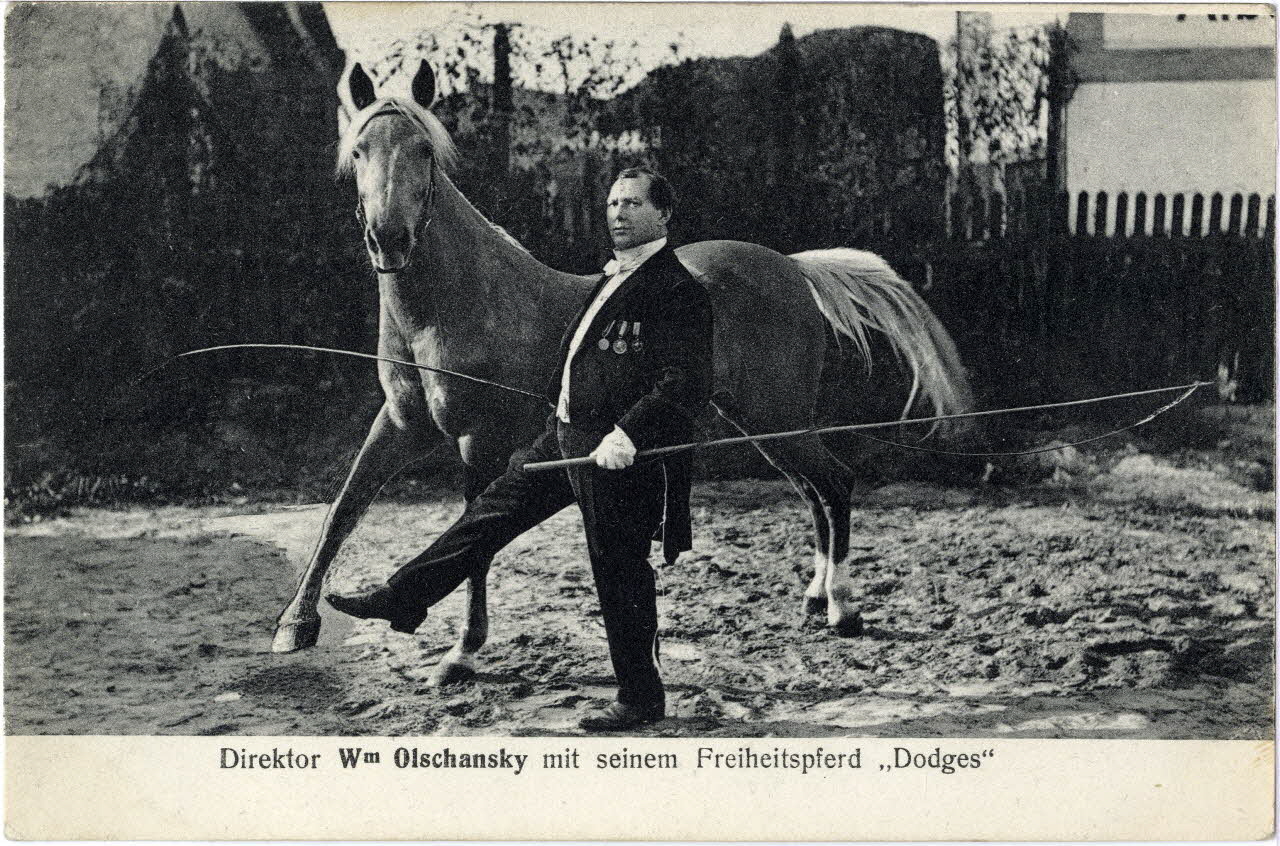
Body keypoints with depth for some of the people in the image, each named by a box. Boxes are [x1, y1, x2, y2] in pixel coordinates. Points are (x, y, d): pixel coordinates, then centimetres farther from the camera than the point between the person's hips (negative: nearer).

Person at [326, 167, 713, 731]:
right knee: (492, 510, 14)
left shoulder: (678, 292, -15)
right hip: (565, 432, 9)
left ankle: (641, 699, 14)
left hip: (617, 450, -9)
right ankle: (403, 600, 25)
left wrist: (628, 434, -32)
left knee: (619, 574, 0)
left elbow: (687, 385, -24)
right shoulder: (614, 278, 15)